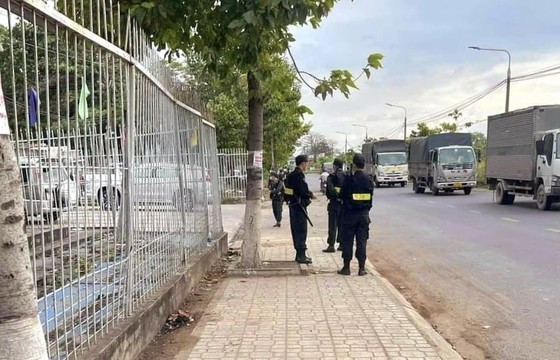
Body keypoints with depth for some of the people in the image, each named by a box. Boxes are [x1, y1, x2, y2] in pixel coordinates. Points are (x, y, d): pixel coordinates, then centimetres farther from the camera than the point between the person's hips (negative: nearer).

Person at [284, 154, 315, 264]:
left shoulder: (291, 174, 14)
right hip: (299, 206, -10)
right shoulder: (299, 174, -17)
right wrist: (311, 195, -5)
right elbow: (303, 191, -22)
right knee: (301, 231, -5)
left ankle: (299, 254, 22)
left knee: (296, 230, 14)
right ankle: (301, 255, -2)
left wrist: (308, 194, 12)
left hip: (293, 205, 10)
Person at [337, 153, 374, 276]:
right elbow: (370, 198, 6)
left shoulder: (349, 179, -14)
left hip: (349, 214, -3)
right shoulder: (369, 180, -2)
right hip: (364, 215, 3)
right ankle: (362, 268, 11)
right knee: (362, 241, 9)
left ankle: (346, 267, 10)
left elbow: (342, 196, -6)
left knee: (347, 241, 6)